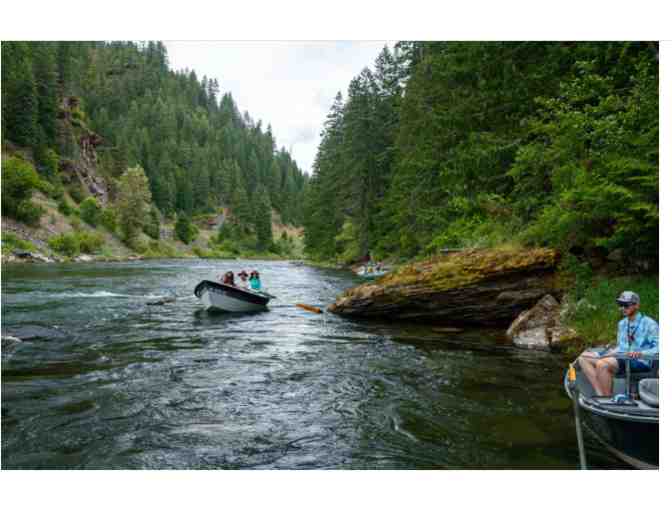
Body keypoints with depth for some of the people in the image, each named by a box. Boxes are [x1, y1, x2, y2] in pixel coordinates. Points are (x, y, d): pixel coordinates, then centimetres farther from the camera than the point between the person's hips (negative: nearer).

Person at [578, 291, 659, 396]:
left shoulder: (649, 323, -5)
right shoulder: (622, 323, 18)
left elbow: (658, 348, -12)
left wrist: (640, 353, -27)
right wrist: (611, 352, 5)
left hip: (640, 362, -8)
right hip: (622, 357, 8)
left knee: (602, 364, -33)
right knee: (584, 357, -7)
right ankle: (600, 395, -17)